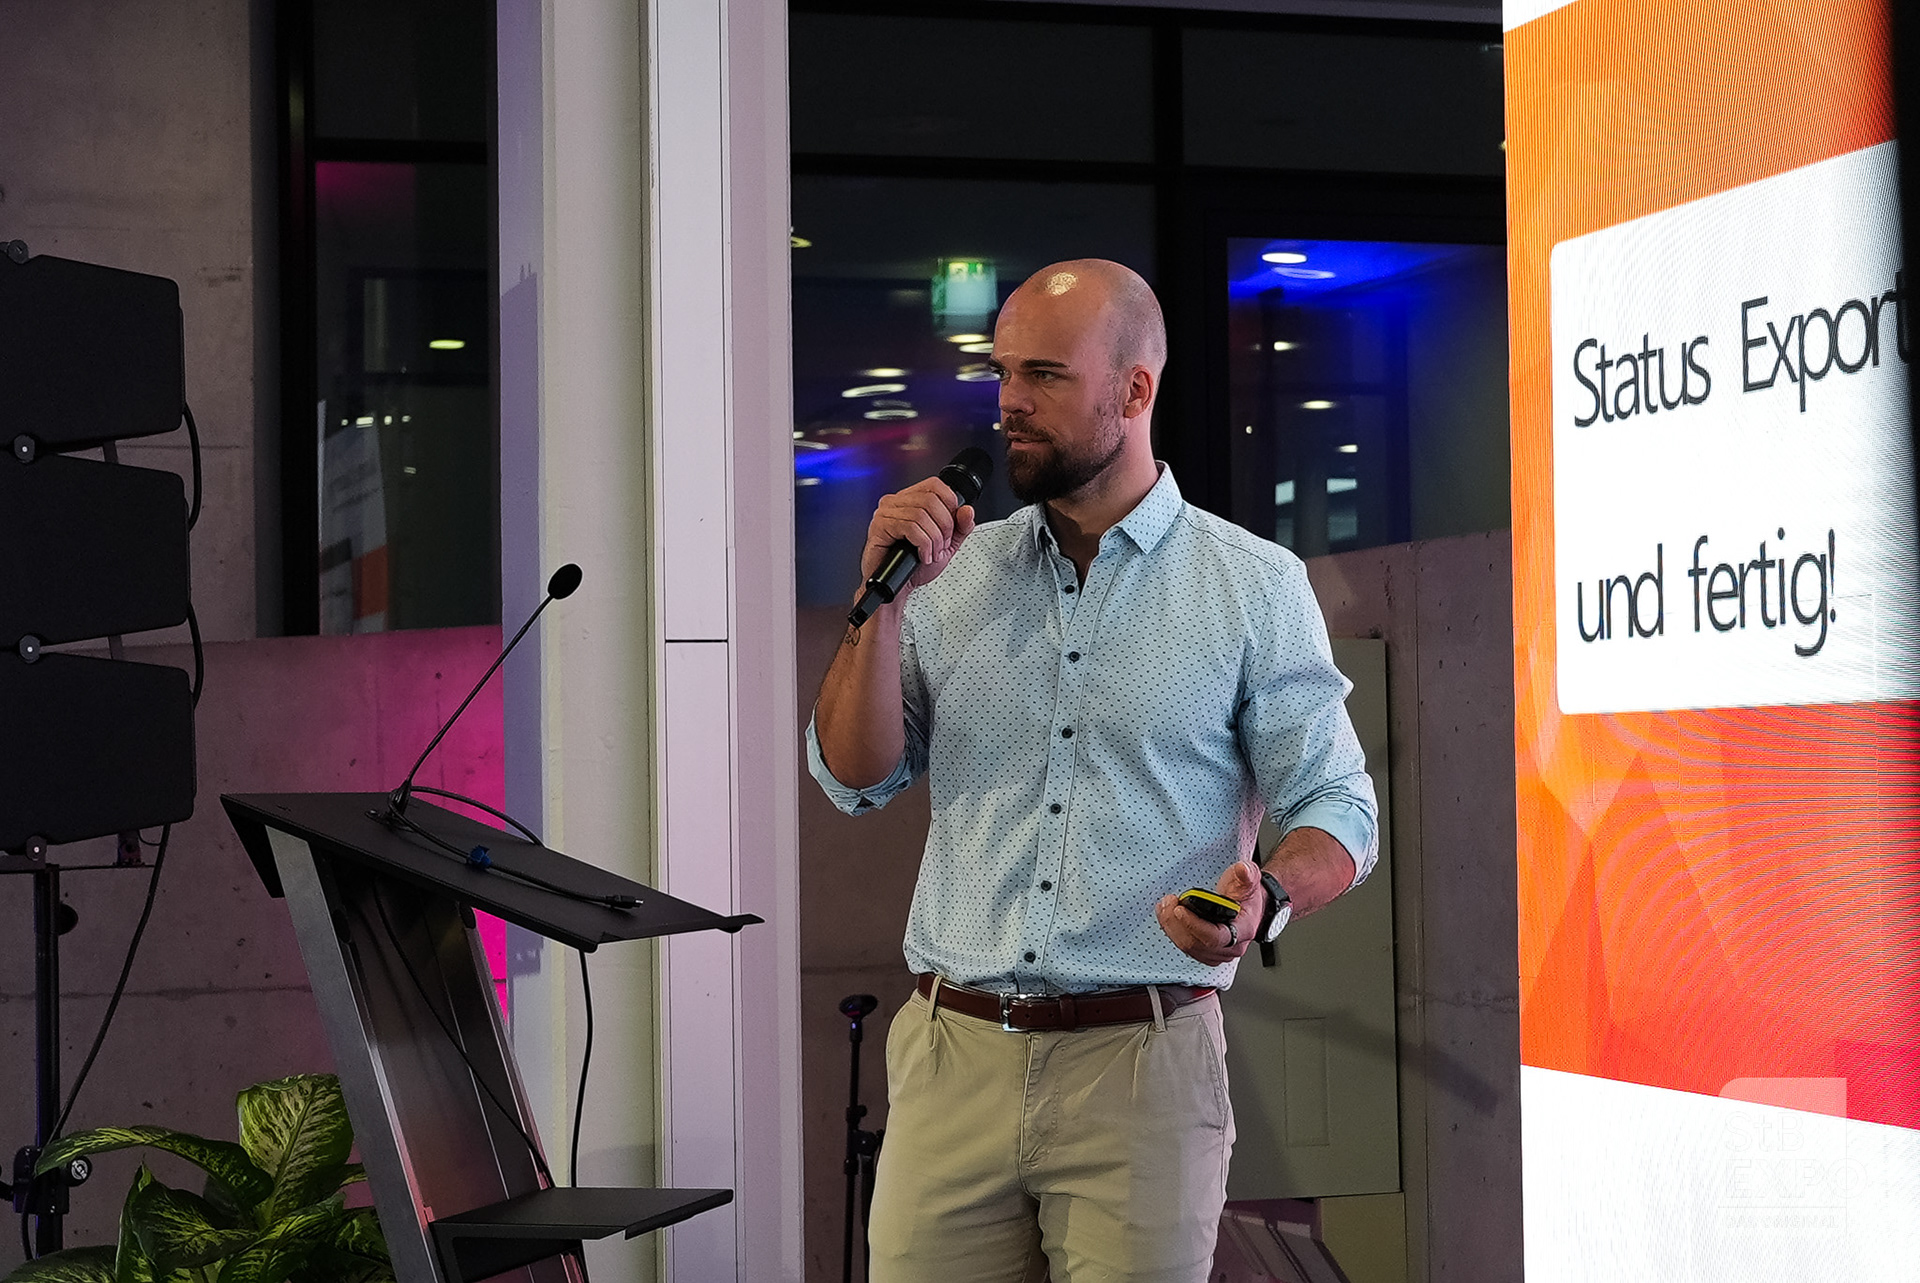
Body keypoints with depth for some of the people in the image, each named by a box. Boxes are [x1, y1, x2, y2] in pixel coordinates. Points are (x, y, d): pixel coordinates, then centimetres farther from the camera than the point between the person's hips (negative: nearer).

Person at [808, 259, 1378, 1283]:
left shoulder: (1253, 586, 2)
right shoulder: (958, 573, 12)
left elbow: (1336, 811, 1)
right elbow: (855, 779, 8)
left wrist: (1265, 897, -21)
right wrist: (884, 599, -4)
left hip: (1143, 1064, -2)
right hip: (954, 1056, 3)